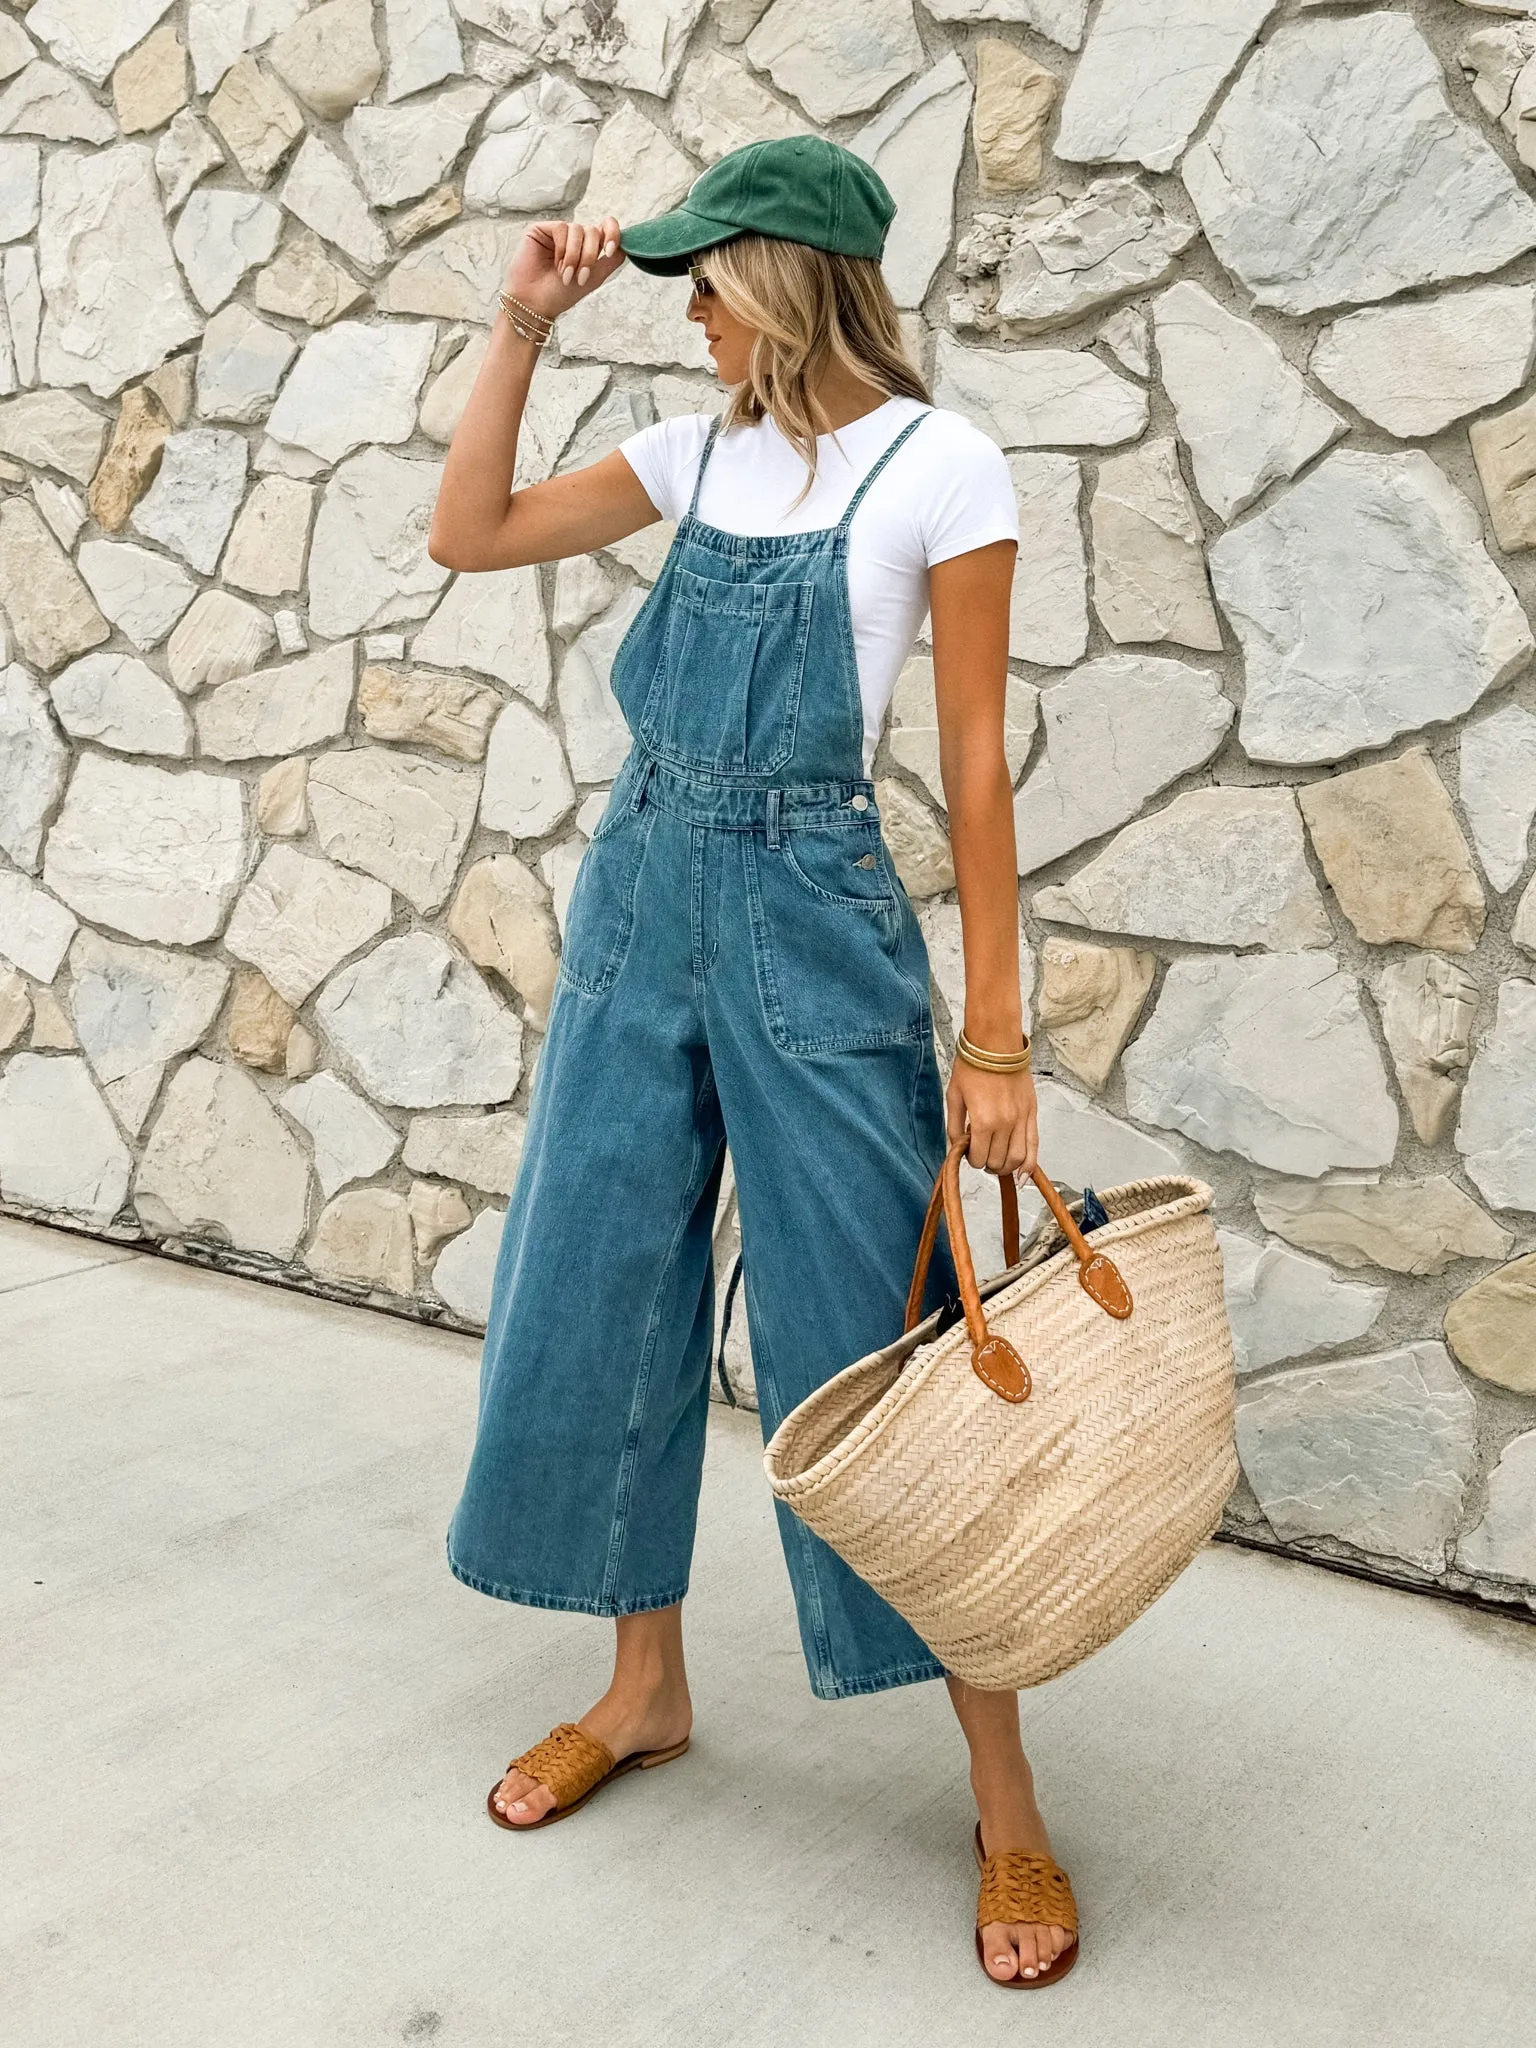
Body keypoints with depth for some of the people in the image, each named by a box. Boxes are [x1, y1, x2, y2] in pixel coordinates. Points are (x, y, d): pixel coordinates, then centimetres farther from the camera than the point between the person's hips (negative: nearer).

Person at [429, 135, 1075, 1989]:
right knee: (598, 1297, 11)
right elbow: (467, 535, 13)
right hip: (636, 899, 7)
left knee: (870, 1341, -3)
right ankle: (645, 1691, 31)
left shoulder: (935, 466, -7)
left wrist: (995, 1038, -11)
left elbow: (976, 765, -9)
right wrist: (522, 328, 5)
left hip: (812, 923, -6)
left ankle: (1005, 1802, 12)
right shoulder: (700, 452, 10)